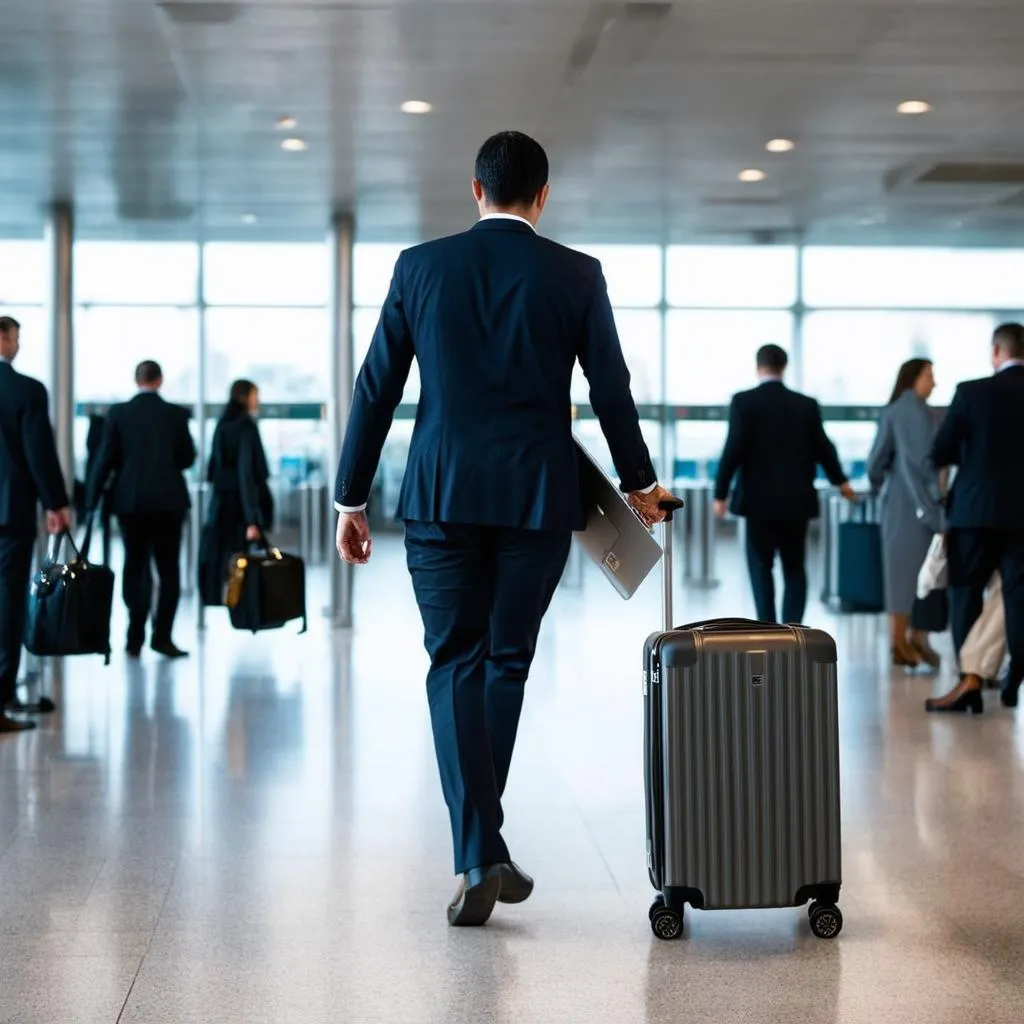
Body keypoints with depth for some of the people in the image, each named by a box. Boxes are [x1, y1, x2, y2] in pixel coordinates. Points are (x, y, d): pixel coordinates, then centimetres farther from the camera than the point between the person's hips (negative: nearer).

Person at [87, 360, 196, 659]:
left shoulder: (118, 413, -3)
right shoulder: (176, 414, -2)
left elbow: (105, 458, -4)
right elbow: (188, 457, 4)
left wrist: (92, 498, 4)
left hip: (130, 499, 1)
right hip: (168, 499, -1)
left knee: (135, 567, 9)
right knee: (168, 569, 6)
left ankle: (136, 638, 5)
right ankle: (162, 635, -3)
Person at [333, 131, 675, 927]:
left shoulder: (421, 265, 4)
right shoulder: (577, 276, 1)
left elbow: (376, 389, 4)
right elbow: (611, 391, 5)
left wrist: (351, 499, 10)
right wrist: (639, 483, 21)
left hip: (442, 495, 0)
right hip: (539, 497, 0)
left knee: (454, 665, 4)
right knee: (507, 662, 12)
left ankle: (478, 856, -6)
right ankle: (479, 845, 20)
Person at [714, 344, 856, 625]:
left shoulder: (743, 401, -6)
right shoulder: (806, 405, 4)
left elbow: (733, 449, -13)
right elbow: (823, 448, 9)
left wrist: (720, 493, -6)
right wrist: (840, 481, 26)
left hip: (760, 500, -3)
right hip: (796, 500, 3)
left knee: (761, 567, 6)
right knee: (795, 569, 10)